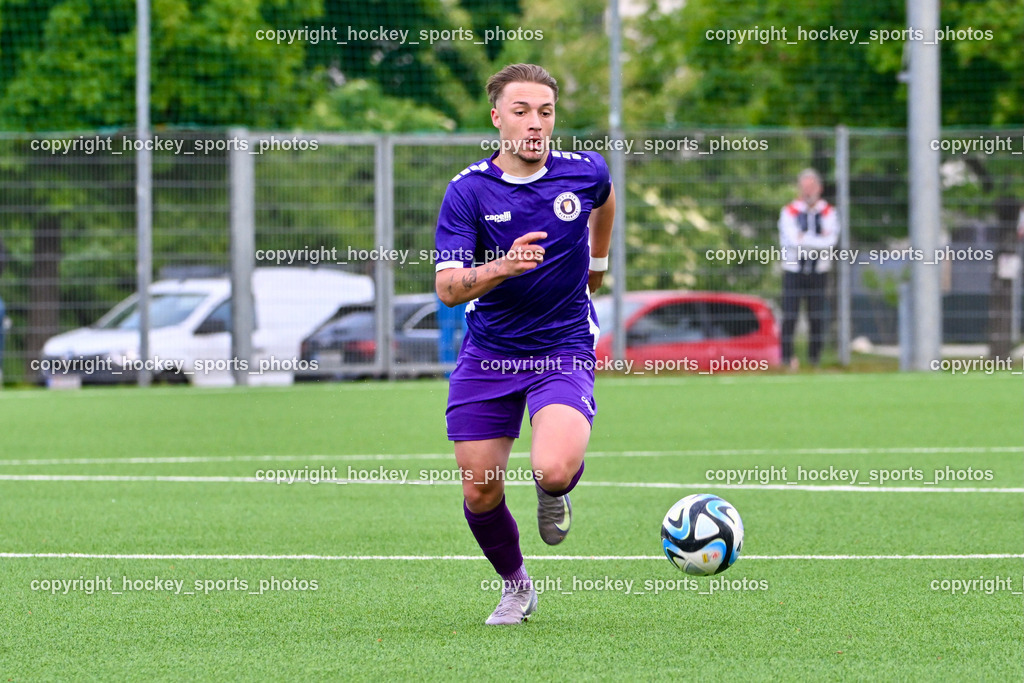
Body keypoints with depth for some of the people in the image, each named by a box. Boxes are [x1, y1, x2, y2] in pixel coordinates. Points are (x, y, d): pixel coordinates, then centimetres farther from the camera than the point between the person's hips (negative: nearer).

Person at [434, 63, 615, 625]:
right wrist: (504, 266, -33)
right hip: (488, 355, 1)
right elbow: (447, 288, -16)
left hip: (563, 351, -1)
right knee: (480, 492, 2)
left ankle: (555, 495, 13)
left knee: (553, 469, -26)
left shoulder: (584, 172, -4)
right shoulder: (468, 191, -9)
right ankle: (515, 586, 31)